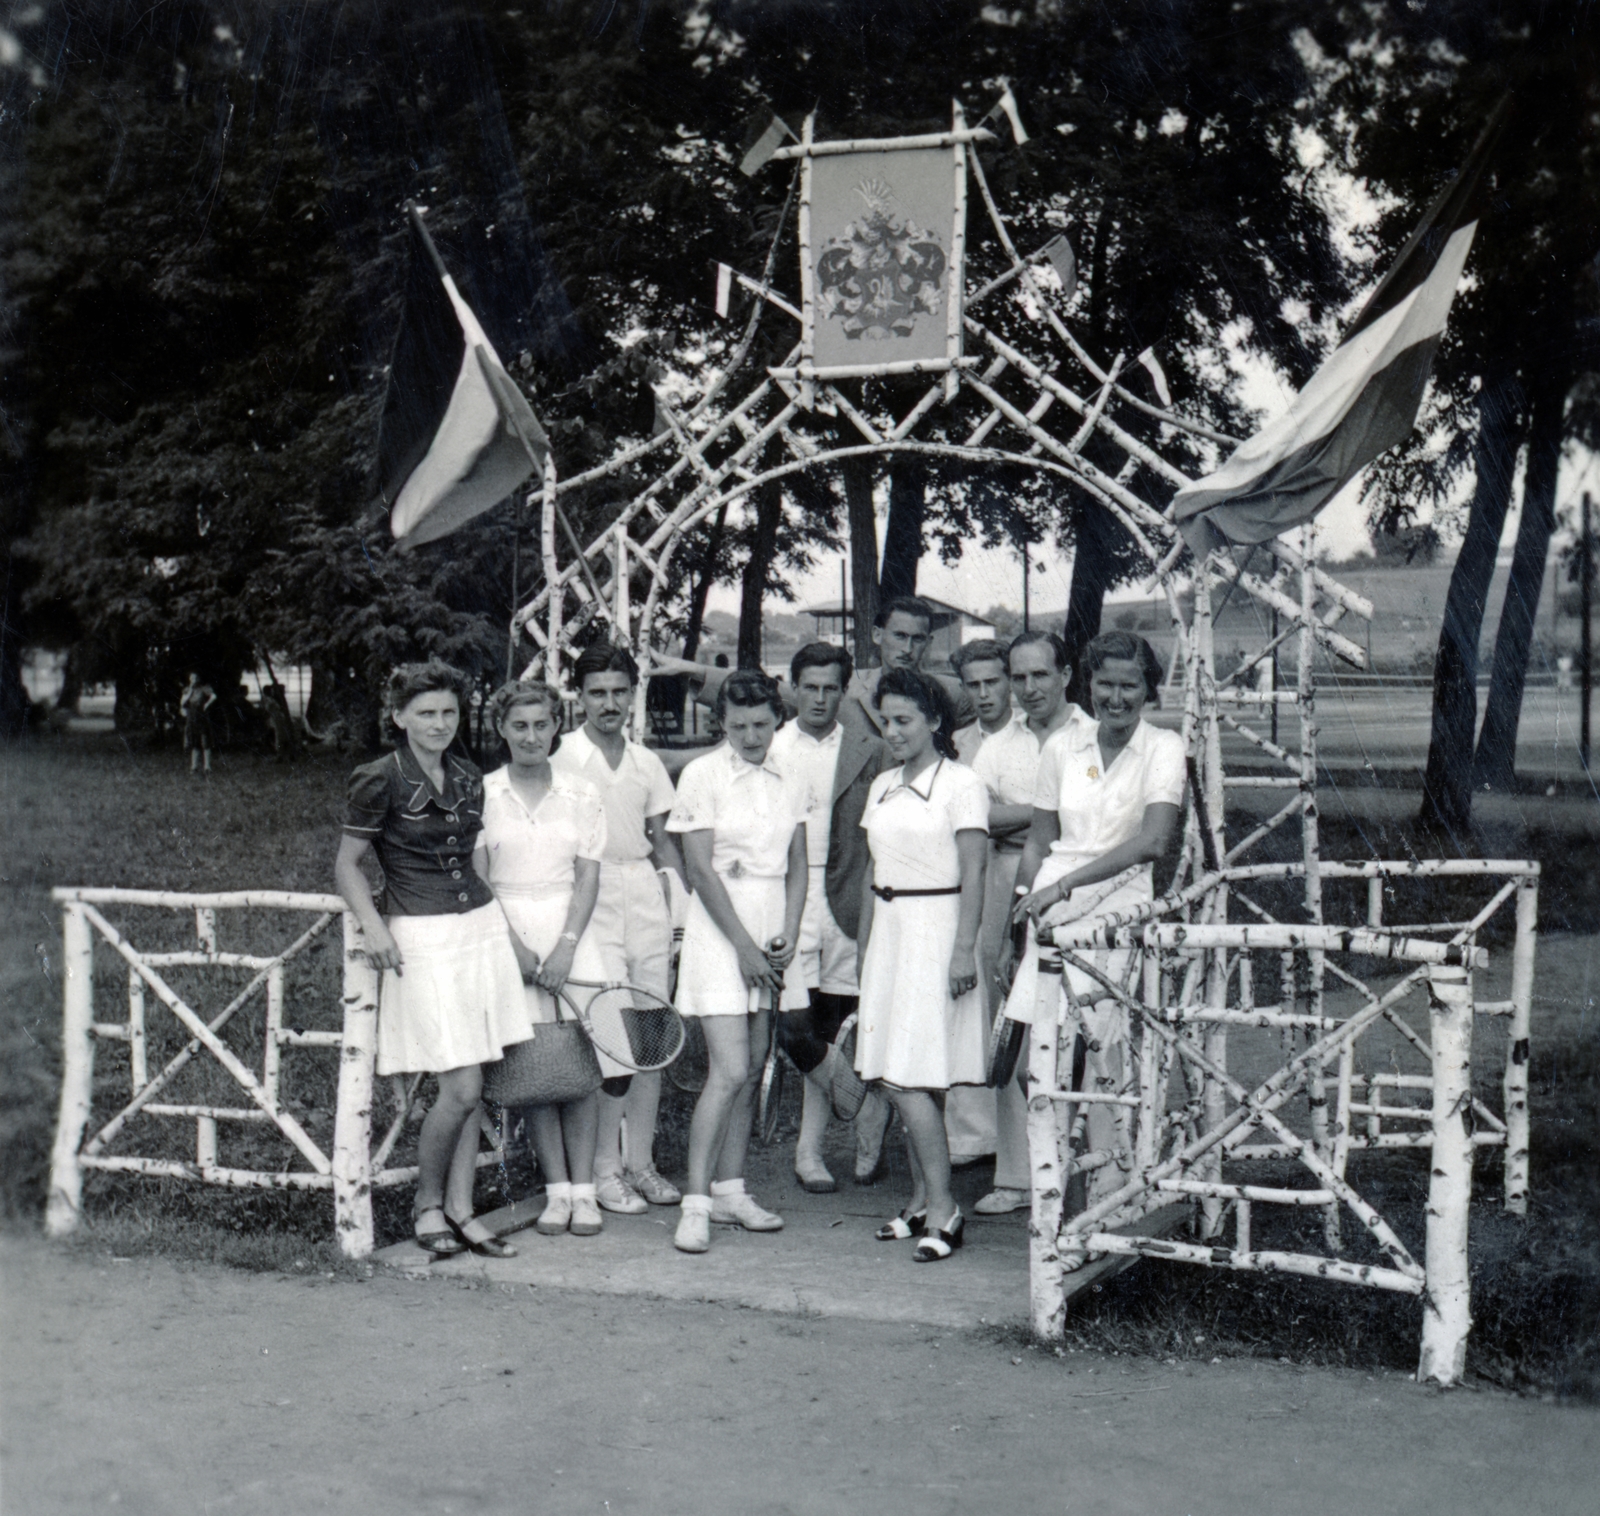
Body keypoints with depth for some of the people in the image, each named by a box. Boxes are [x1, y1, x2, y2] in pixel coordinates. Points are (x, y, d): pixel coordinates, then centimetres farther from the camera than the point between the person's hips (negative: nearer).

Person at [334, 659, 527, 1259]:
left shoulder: (468, 779, 11)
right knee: (461, 1088, -9)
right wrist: (373, 926, -15)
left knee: (470, 1087, 5)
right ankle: (427, 1205, 11)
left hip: (482, 925, 6)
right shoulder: (382, 781, -6)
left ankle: (460, 1210, 14)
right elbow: (347, 864, -2)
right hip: (422, 937, -6)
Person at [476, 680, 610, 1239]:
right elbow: (478, 880, 0)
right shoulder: (482, 794, 3)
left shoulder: (581, 794, 6)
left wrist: (566, 946, -10)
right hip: (507, 934, -1)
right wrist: (516, 946, -10)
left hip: (571, 931, 1)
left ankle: (584, 1191, 1)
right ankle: (557, 1190, 4)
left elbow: (588, 878, 2)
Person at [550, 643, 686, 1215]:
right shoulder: (562, 759, -2)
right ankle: (605, 1168, 0)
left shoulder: (646, 762, 12)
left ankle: (640, 1161, 14)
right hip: (592, 904, -5)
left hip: (647, 898, 5)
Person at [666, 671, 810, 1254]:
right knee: (729, 1070, -13)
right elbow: (701, 869, -11)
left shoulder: (787, 783, 9)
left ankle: (730, 1189, 17)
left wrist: (788, 935, -3)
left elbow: (797, 867, 11)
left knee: (752, 1068, 8)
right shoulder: (702, 775, -7)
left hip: (771, 929, 5)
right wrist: (744, 944, -13)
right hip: (718, 928, -5)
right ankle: (695, 1201, -9)